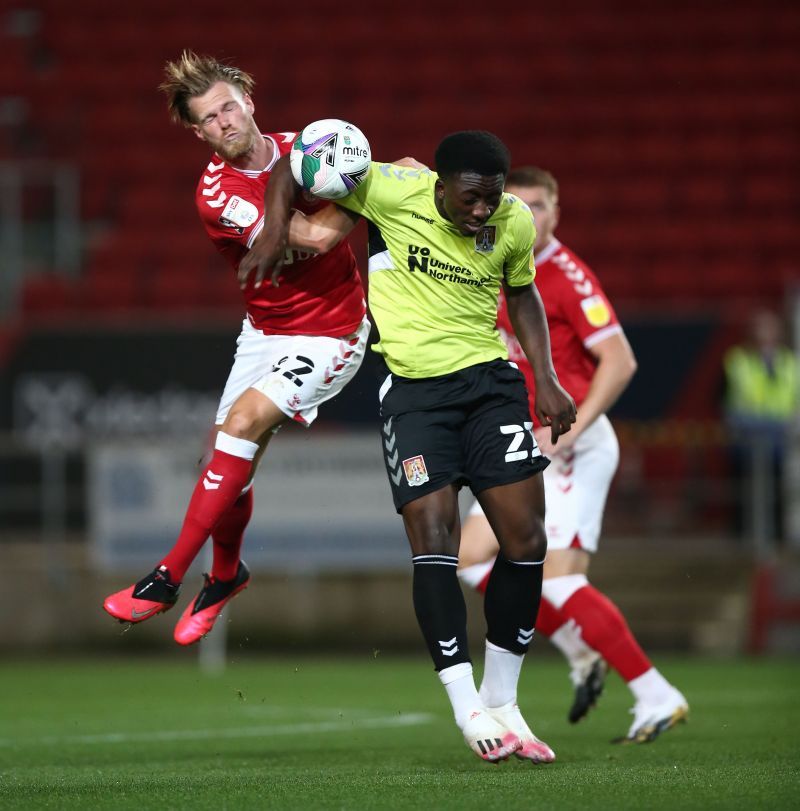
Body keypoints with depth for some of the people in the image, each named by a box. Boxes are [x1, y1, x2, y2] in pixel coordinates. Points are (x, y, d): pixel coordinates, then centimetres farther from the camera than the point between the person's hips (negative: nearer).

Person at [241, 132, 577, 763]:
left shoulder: (514, 222, -1)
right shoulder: (396, 192, -13)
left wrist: (547, 381, 12)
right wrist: (276, 231, -14)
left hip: (490, 379, 3)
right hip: (413, 387, -3)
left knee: (526, 538, -4)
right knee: (434, 540, -13)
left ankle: (502, 704, 8)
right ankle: (469, 711, -8)